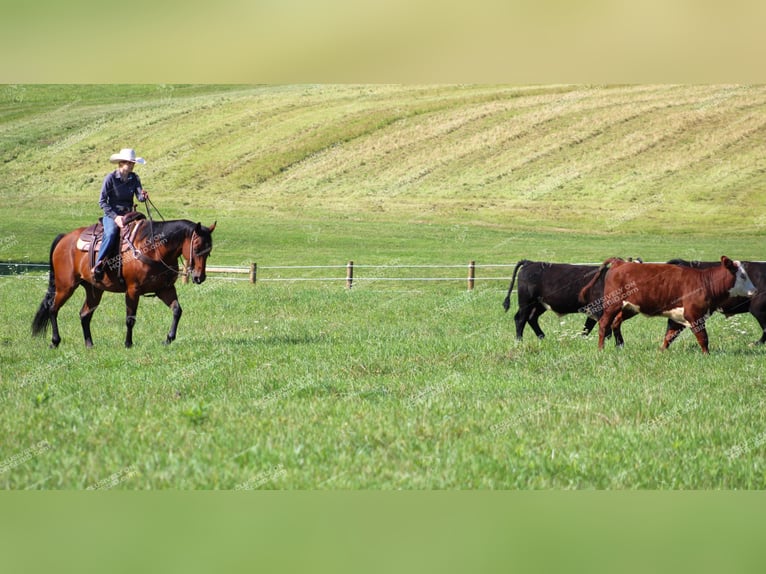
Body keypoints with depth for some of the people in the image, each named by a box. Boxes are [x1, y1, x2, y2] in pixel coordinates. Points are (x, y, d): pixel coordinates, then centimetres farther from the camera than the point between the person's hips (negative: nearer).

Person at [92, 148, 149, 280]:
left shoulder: (134, 178, 7)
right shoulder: (110, 178, -7)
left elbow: (139, 196, -1)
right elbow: (102, 201, -8)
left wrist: (143, 196, -27)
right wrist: (115, 217, -17)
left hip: (128, 214, 5)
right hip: (111, 214, -5)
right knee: (111, 234, -35)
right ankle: (97, 265, -34)